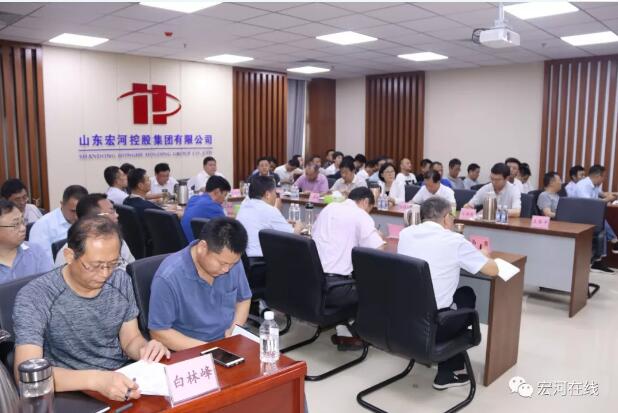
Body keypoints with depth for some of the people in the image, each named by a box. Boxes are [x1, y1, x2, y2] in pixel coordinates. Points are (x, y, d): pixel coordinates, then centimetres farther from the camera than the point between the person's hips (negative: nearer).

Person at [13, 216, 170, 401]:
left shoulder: (121, 282, -2)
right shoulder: (34, 297, -15)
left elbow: (131, 339, 7)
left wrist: (144, 349, -15)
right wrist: (95, 379, -37)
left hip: (123, 382, 4)